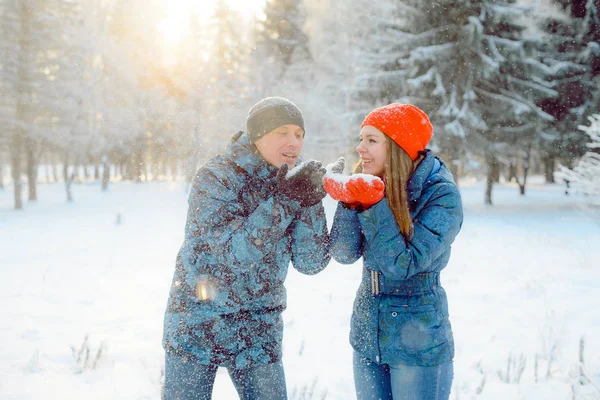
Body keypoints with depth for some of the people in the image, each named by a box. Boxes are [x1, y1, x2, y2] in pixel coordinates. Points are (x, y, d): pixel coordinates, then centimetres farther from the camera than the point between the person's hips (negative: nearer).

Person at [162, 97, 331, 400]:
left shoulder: (292, 183, -1)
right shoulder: (215, 178, -13)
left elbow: (311, 263, -7)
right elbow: (236, 252, -24)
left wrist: (310, 203, -20)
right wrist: (284, 201, -30)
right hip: (197, 326, -3)